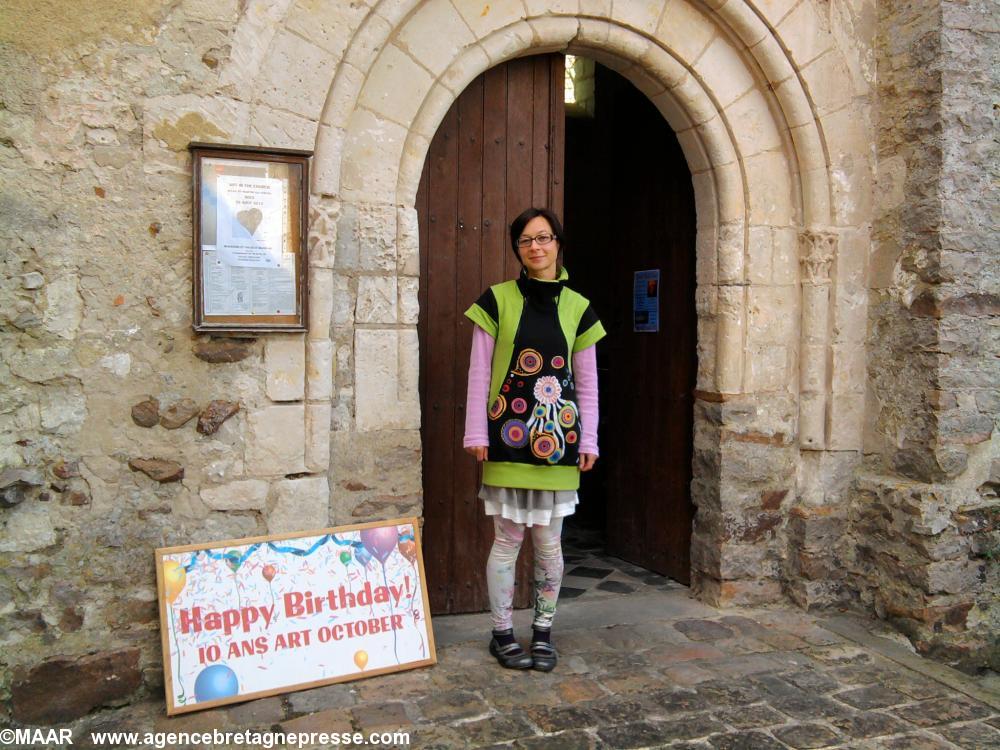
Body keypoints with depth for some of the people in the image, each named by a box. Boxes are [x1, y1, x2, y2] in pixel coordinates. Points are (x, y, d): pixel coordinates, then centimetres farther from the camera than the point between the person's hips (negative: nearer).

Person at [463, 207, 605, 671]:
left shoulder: (577, 307, 6)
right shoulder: (497, 300, 0)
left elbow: (587, 384, 8)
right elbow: (479, 372, 0)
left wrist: (588, 441, 4)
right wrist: (476, 433, -4)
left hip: (556, 439, 2)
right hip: (508, 435, -2)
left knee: (549, 541, 9)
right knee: (508, 538, 4)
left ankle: (543, 632, 26)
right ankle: (502, 634, 20)